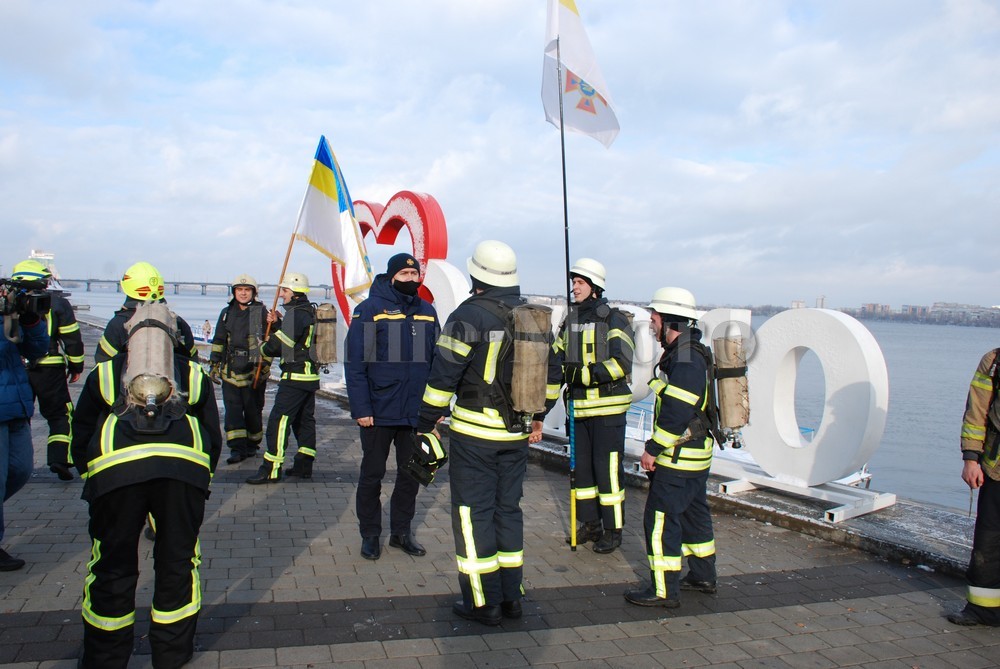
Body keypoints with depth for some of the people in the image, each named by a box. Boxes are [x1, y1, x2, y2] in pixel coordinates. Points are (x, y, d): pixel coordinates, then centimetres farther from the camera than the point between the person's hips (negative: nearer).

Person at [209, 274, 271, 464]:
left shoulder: (261, 313, 0)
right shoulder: (227, 313, 13)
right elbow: (219, 341, 18)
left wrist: (265, 365, -7)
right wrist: (214, 363, 13)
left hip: (253, 370, -3)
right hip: (230, 370, 3)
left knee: (253, 410, 5)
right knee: (232, 410, -4)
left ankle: (252, 445, 20)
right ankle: (237, 448, -3)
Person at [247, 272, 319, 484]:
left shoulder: (296, 314, -16)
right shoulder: (308, 312, 16)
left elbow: (279, 345, -18)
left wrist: (264, 348, 2)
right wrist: (276, 323, 6)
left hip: (295, 376, -11)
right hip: (309, 374, 11)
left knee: (278, 420, -9)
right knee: (304, 420, 14)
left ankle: (271, 469, -8)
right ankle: (304, 465, 20)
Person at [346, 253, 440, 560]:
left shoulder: (427, 311, 8)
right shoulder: (370, 309, -6)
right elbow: (355, 362, -9)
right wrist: (361, 408, -14)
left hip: (417, 412, 4)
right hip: (378, 412, -4)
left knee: (411, 474, 13)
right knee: (372, 474, 9)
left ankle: (401, 531, 28)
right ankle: (370, 535, 24)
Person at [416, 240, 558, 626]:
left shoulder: (469, 316, -13)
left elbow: (442, 377, -15)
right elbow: (551, 370, 15)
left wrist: (426, 423, -4)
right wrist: (538, 416, 24)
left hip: (474, 433, -6)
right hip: (517, 434, 6)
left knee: (473, 513, 4)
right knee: (508, 509, 16)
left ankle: (484, 603, 10)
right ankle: (511, 597, 23)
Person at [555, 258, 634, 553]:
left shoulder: (614, 320, -8)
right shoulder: (570, 320, 11)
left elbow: (621, 363, -18)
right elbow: (558, 355, 17)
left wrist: (583, 373, -23)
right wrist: (563, 372, -5)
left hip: (608, 407, -6)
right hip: (578, 407, 7)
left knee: (607, 467, -3)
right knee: (581, 465, 11)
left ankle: (613, 530, 10)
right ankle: (591, 524, 25)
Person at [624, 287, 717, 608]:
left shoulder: (686, 359, -21)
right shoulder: (688, 353, 13)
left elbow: (676, 413, -26)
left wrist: (653, 449, -19)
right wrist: (658, 448, 19)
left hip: (679, 458, -11)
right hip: (696, 452, 11)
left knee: (660, 519, -5)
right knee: (694, 513, 20)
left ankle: (664, 590, 2)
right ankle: (703, 576, 34)